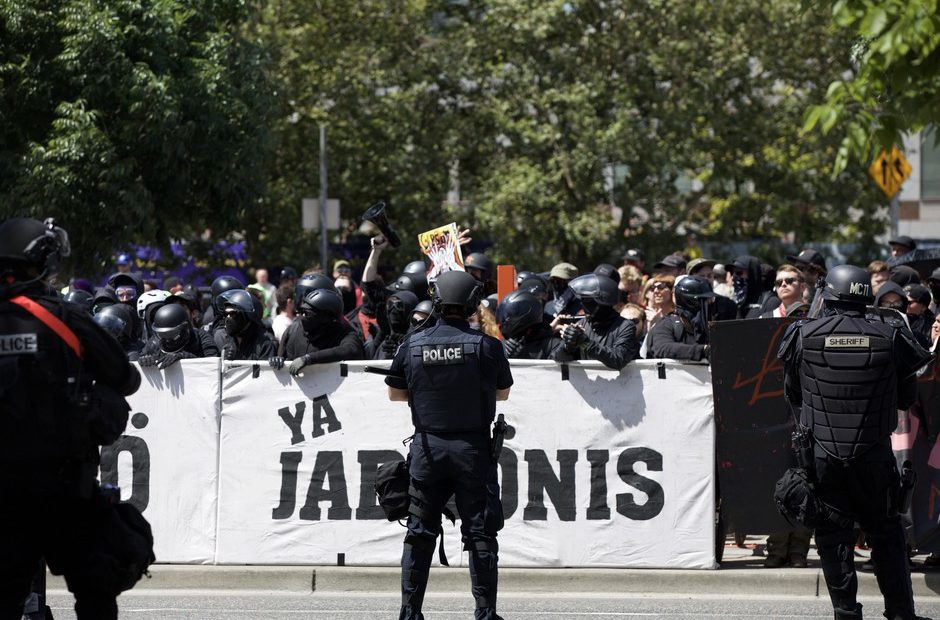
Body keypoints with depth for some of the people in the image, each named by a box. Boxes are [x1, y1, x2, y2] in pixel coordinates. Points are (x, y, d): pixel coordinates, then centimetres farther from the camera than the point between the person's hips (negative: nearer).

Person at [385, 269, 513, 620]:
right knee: (480, 534, 4)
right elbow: (503, 393, 6)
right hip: (473, 448, -2)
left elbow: (394, 393, 10)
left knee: (420, 533, 9)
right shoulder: (485, 346, -9)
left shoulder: (413, 345, -2)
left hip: (428, 447, 2)